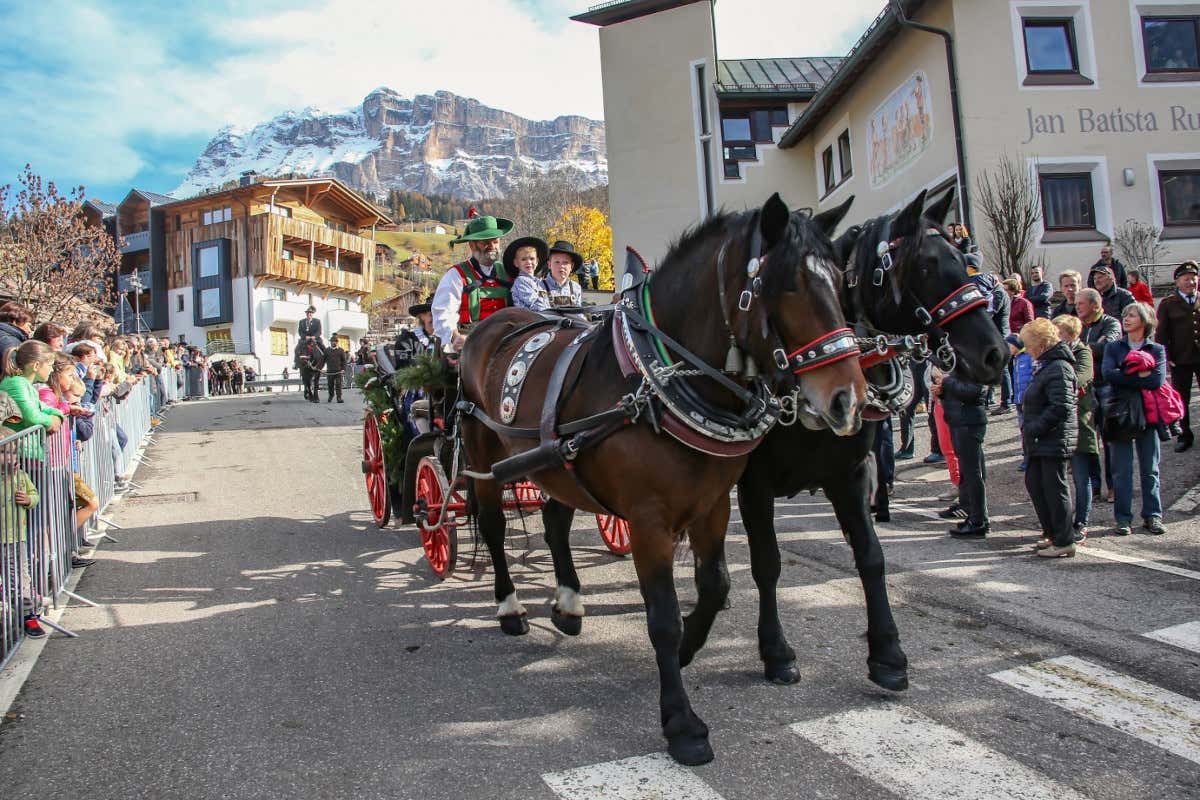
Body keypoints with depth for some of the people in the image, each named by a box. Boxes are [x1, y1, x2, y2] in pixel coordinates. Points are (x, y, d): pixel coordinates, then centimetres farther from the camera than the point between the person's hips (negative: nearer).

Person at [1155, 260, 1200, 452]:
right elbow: (1161, 333, 0)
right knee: (1181, 400, 7)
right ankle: (1184, 435, 19)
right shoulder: (1168, 303, 1)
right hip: (1180, 360, -1)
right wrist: (1166, 357, -7)